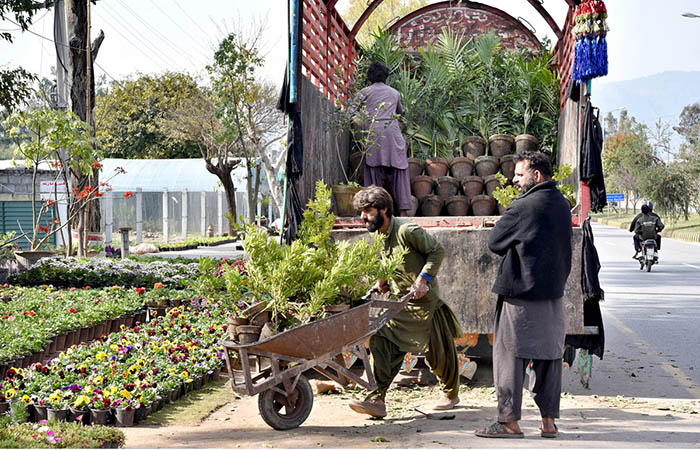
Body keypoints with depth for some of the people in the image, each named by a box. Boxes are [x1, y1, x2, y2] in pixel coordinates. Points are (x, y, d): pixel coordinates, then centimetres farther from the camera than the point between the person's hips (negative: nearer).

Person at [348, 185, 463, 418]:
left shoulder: (407, 231, -18)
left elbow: (437, 251, -16)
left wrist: (423, 279, -24)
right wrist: (383, 281, 6)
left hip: (425, 302, -7)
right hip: (398, 302, 7)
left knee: (438, 355, 8)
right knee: (383, 344, -11)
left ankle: (451, 393, 33)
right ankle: (377, 400, -13)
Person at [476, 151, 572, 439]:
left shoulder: (522, 208, -15)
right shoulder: (563, 205, 9)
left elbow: (494, 243, -7)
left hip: (520, 291, -7)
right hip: (554, 291, 7)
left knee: (509, 354, 1)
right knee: (549, 356, 10)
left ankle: (509, 421, 2)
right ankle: (549, 420, 13)